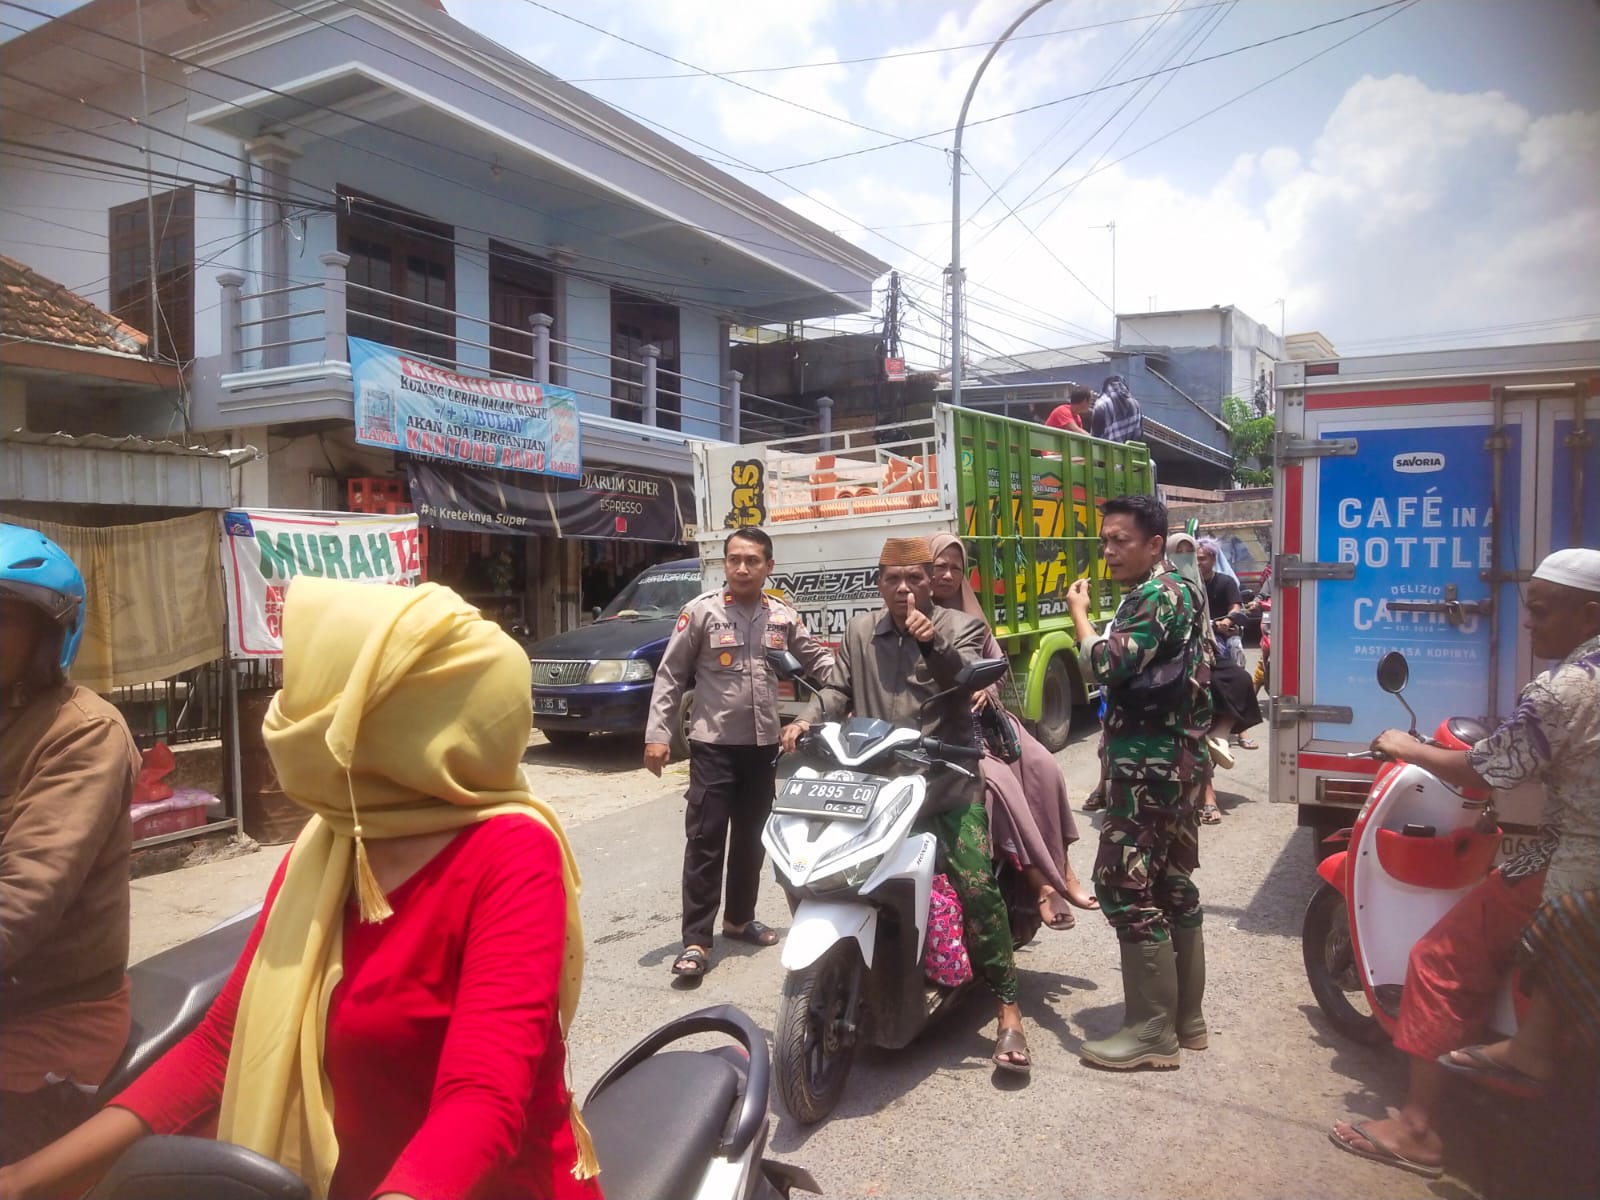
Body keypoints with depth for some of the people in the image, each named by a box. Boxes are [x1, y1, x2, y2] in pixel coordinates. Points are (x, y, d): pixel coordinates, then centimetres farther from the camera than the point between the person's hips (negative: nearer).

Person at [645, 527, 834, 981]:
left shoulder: (784, 617, 5)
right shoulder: (701, 611, -5)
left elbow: (818, 660, 13)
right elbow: (670, 675, -4)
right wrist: (657, 733, -10)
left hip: (763, 745, 4)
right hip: (713, 745, -4)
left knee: (751, 839, 16)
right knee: (705, 842, -5)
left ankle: (740, 919, 33)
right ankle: (696, 940, 1)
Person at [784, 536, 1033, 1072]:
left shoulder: (961, 627, 5)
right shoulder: (860, 632, 15)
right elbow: (838, 690, 10)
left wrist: (933, 644, -30)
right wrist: (806, 721, -10)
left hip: (948, 780, -3)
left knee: (977, 887, -15)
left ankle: (1009, 1011, -5)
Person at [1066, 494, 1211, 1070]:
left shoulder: (1158, 596, -16)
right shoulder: (1176, 590, 18)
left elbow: (1106, 665, -26)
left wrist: (1078, 610, -12)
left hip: (1151, 763, -11)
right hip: (1173, 758, 11)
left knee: (1126, 885, -7)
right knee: (1170, 883, 15)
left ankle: (1152, 1031, 0)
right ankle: (1185, 1016, 24)